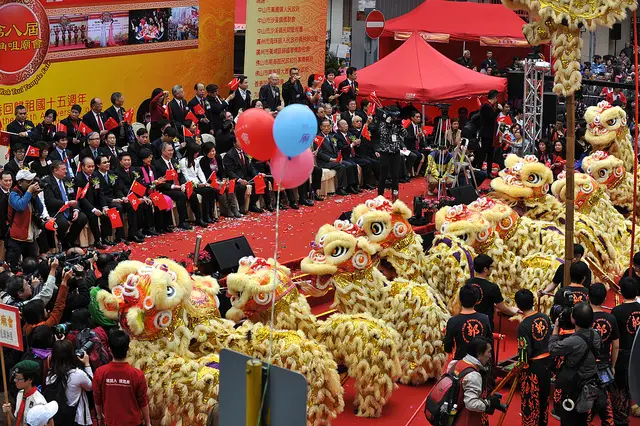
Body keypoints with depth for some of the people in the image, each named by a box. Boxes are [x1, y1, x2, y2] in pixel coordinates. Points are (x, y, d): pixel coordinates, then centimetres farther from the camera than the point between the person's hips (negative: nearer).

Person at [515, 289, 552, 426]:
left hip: (532, 365, -7)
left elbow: (526, 351, -22)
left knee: (530, 399, 5)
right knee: (544, 396, 21)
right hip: (546, 362, 7)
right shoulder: (545, 317, -3)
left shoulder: (523, 326, -22)